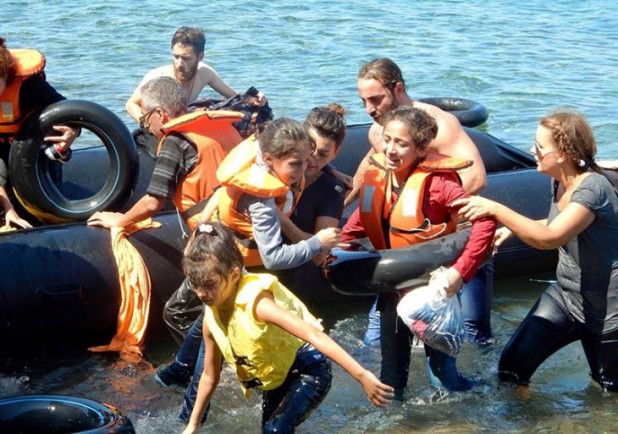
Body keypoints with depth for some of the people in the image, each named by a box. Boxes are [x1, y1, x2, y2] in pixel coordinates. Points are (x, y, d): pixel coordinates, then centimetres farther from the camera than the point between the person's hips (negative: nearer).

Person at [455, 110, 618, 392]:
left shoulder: (593, 188, -27)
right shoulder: (558, 182, -1)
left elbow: (549, 238, -36)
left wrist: (497, 210, -37)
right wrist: (513, 229, 0)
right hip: (565, 295, 7)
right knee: (511, 367, -4)